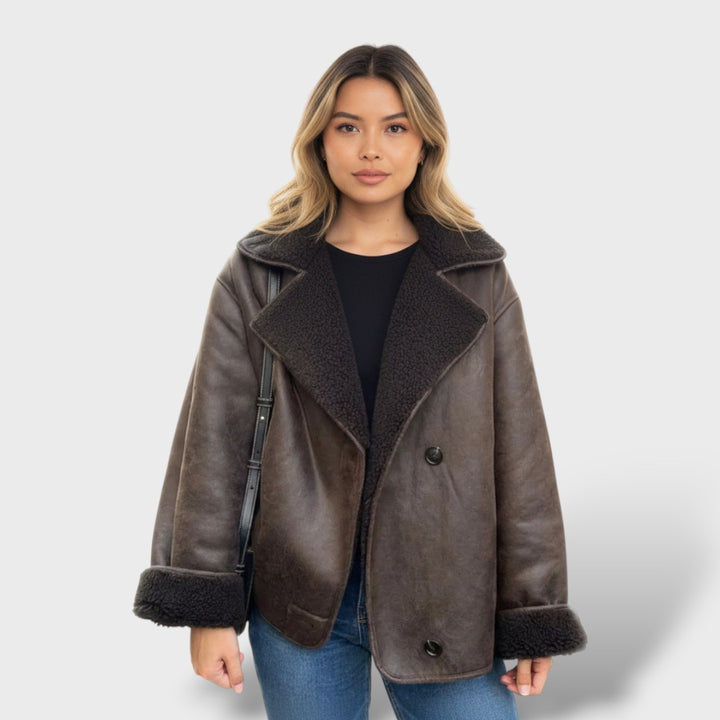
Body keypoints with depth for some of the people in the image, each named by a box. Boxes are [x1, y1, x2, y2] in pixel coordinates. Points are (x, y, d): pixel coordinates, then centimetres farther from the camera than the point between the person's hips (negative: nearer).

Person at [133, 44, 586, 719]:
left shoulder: (478, 277, 0)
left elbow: (518, 446, 0)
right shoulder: (258, 273, -1)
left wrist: (531, 616, -1)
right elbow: (213, 437, -1)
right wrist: (207, 606, -4)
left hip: (443, 602, 0)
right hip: (300, 600, 0)